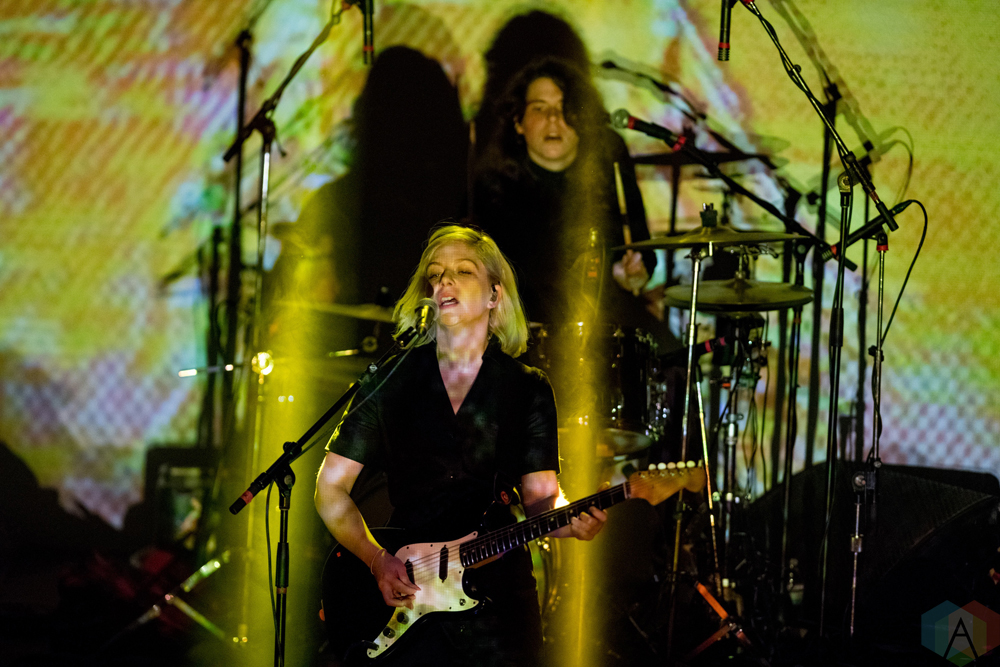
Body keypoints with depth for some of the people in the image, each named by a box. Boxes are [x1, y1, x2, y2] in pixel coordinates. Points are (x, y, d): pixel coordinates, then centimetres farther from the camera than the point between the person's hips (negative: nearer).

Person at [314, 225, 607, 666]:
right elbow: (331, 487, 5)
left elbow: (540, 495, 1)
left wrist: (569, 521, -22)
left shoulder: (528, 390, 6)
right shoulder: (390, 381, 4)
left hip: (499, 608, 0)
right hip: (403, 600, 0)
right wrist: (377, 559, -9)